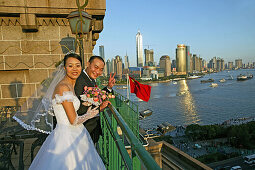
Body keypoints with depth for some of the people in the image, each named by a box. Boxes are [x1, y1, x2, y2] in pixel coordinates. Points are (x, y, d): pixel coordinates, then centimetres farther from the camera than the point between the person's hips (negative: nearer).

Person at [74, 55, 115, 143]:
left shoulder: (92, 80, 5)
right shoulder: (79, 81, -24)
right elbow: (77, 109, -29)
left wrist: (109, 87, 0)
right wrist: (99, 108, -25)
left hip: (94, 126, 9)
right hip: (86, 129, -9)